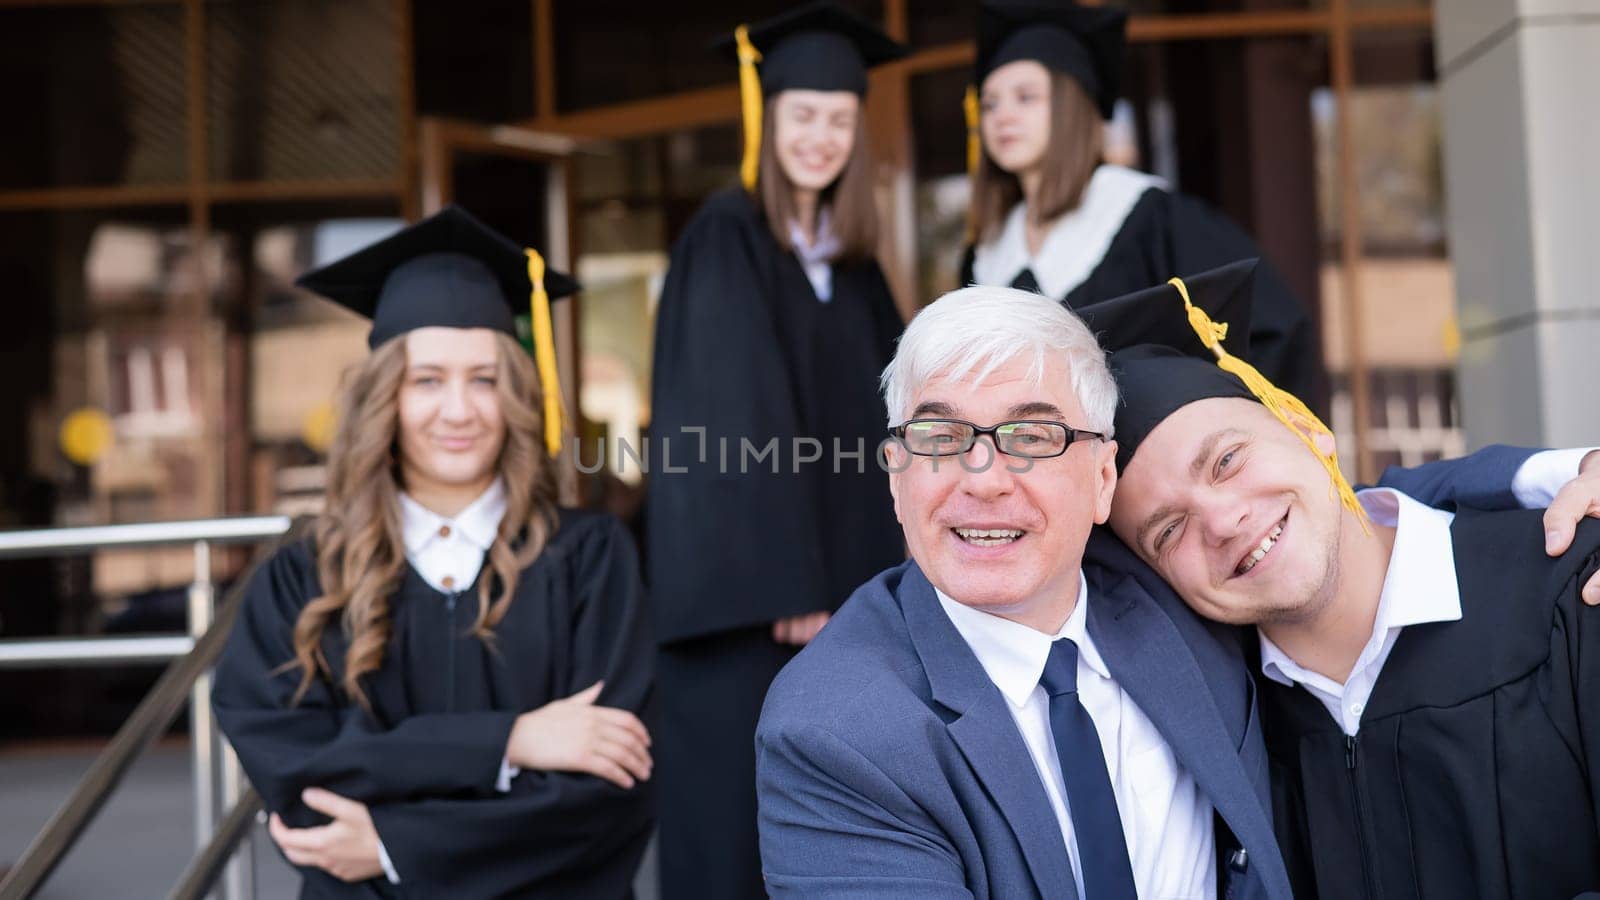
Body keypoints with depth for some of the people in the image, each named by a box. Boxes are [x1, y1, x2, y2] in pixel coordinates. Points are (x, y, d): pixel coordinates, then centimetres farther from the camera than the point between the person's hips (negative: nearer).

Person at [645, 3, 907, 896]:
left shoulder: (855, 263, 14)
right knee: (742, 813, -2)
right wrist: (781, 584, -21)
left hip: (843, 580, 7)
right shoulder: (727, 237, -7)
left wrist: (890, 584, 4)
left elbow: (884, 426, 14)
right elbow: (733, 422, -15)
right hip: (751, 576, -7)